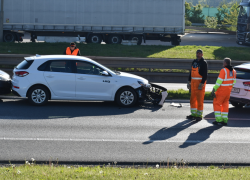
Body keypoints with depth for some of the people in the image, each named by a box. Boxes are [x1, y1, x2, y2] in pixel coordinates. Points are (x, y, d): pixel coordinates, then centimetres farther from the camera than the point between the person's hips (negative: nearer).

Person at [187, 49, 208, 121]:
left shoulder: (204, 63, -7)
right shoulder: (194, 62, 14)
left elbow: (205, 75, -13)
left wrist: (202, 83, -19)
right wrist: (189, 82, 16)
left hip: (200, 82, -7)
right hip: (193, 82, 7)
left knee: (200, 100, -4)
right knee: (192, 99, 9)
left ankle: (199, 115, 3)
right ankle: (194, 114, 18)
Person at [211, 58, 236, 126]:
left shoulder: (223, 70, -19)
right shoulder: (233, 71, 4)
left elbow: (219, 81, -21)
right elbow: (234, 81, 11)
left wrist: (214, 90, -17)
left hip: (222, 90, -7)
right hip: (228, 90, 7)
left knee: (217, 104, 4)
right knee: (225, 104, 15)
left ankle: (219, 120, -2)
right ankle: (225, 120, 13)